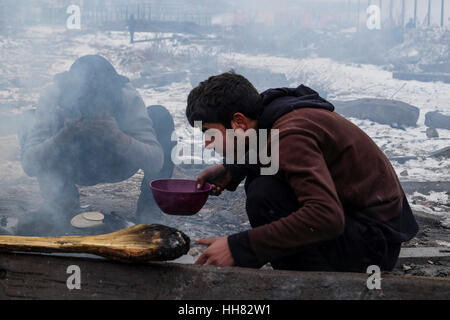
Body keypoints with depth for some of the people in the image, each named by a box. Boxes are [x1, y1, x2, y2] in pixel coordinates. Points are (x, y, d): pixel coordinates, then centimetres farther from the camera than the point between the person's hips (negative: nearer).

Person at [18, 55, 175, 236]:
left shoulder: (128, 97, -31)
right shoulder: (53, 97, -30)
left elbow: (155, 162, -36)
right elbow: (29, 165, -33)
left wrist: (118, 136, -53)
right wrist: (62, 137, -50)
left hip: (118, 164, 0)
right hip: (76, 168, 1)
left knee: (160, 115, -26)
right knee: (29, 137, -27)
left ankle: (148, 205, -11)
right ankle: (64, 204, -5)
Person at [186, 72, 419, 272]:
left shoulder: (290, 135, -24)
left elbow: (326, 218, -35)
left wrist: (238, 247, -31)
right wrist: (230, 171, 9)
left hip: (372, 242, -10)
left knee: (264, 194, -24)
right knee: (258, 179, 14)